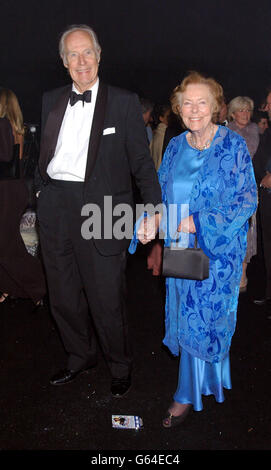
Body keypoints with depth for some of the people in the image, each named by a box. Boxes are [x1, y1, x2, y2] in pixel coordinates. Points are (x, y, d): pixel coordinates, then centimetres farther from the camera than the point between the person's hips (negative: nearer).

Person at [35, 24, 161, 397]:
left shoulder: (124, 102, 1)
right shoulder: (49, 101, 13)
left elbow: (141, 161, -3)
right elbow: (40, 154, 16)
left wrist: (155, 210, -12)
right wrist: (37, 190, 2)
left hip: (101, 209, -4)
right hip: (54, 208, 5)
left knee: (107, 300, 2)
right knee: (63, 296, 15)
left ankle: (120, 366, 28)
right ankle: (79, 357, 38)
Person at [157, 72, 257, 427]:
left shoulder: (233, 145, -8)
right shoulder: (175, 147, 7)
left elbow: (248, 200, -11)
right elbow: (163, 192, 15)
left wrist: (199, 222, -19)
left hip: (218, 248, -5)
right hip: (182, 246, 5)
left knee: (202, 318, -1)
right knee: (187, 314, 12)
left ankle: (188, 394, 17)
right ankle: (209, 379, 37)